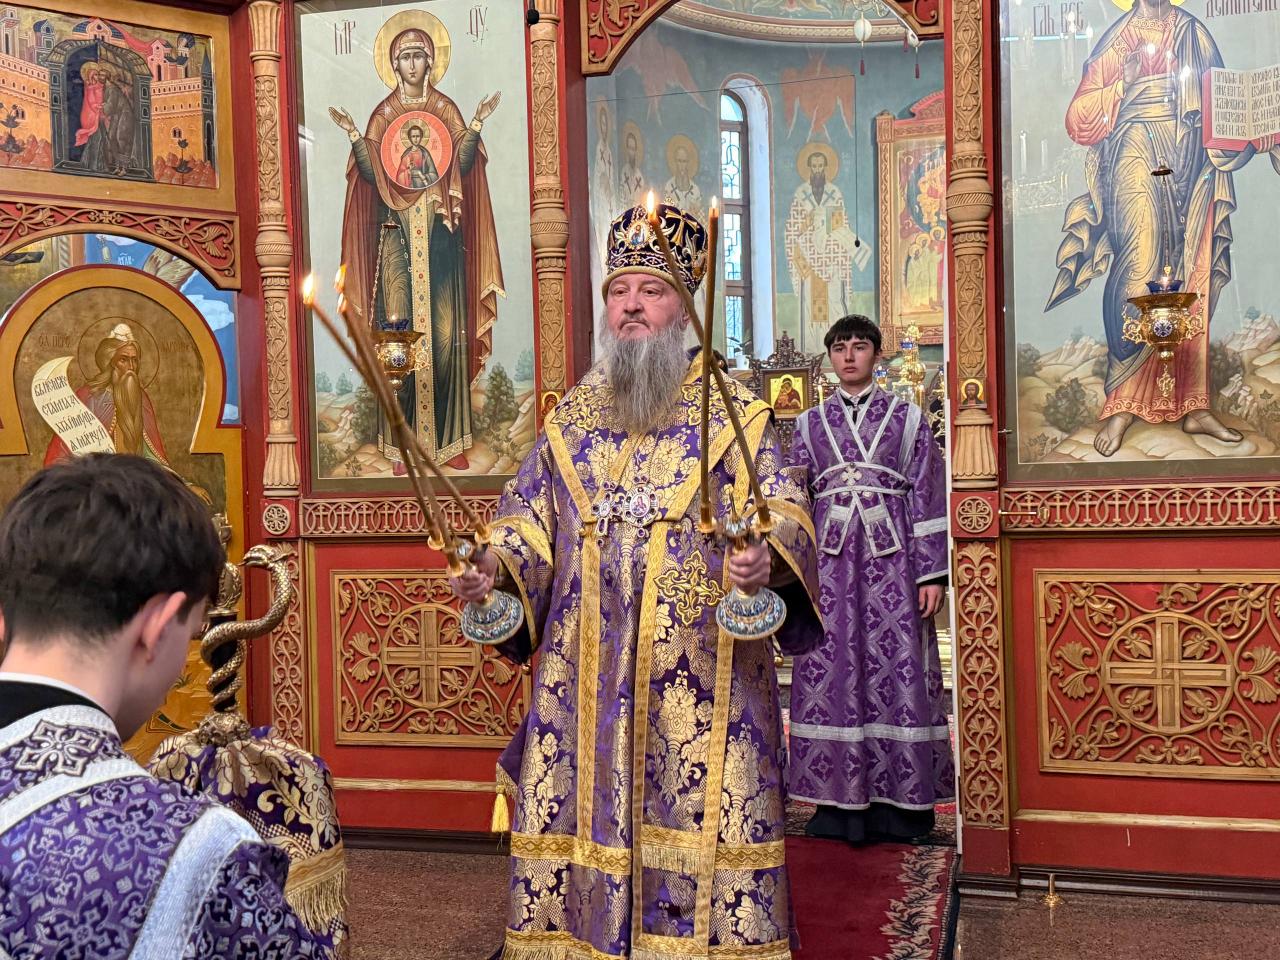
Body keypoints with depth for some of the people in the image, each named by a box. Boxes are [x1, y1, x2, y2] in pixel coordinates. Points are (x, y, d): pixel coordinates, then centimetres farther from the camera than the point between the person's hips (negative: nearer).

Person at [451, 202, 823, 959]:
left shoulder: (733, 412, 3)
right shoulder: (571, 419, 14)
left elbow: (783, 510, -5)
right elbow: (529, 522, 13)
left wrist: (768, 556, -27)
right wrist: (497, 569, -7)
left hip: (701, 677, -3)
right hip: (585, 681, 3)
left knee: (699, 826, -2)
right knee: (577, 824, 5)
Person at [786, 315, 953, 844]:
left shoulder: (907, 417, 8)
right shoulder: (810, 423, 13)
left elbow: (928, 497, 4)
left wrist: (932, 573, -3)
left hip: (891, 561, -2)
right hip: (831, 562, 2)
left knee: (898, 671, -3)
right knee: (831, 674, 0)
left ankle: (900, 804, 5)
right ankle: (839, 801, 7)